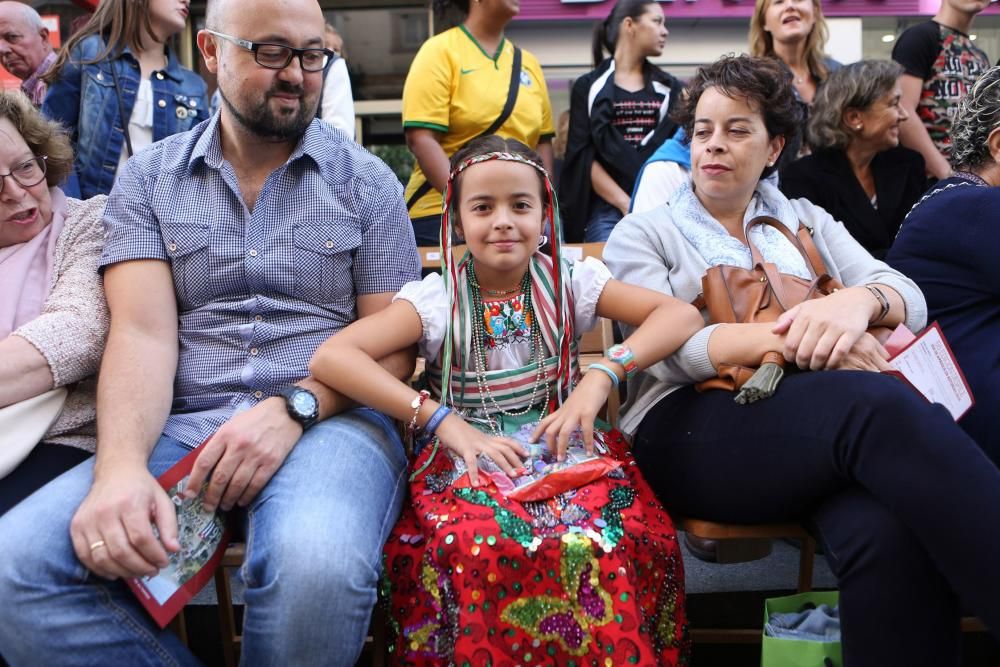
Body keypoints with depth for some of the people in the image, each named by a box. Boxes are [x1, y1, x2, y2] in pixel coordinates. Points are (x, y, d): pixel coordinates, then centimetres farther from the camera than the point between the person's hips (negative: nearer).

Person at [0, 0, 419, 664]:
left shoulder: (367, 180, 8)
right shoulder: (148, 179, 12)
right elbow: (144, 331, -1)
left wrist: (294, 408, -15)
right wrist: (122, 465, -20)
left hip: (330, 417, -1)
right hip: (179, 426, 2)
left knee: (315, 569, -35)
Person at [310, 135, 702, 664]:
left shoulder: (569, 283, 5)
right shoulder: (437, 298, -1)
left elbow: (682, 315, -3)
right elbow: (330, 358, -14)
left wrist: (601, 376, -19)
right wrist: (445, 421, -22)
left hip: (562, 448, 2)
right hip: (470, 458, -1)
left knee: (612, 543, -31)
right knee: (480, 549, -36)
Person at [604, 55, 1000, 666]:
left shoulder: (806, 221, 25)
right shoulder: (643, 235, 14)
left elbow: (910, 298, 11)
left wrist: (858, 301, -15)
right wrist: (793, 340, -20)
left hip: (834, 418, 3)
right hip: (692, 430, -3)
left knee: (891, 530, -36)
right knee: (881, 404, -35)